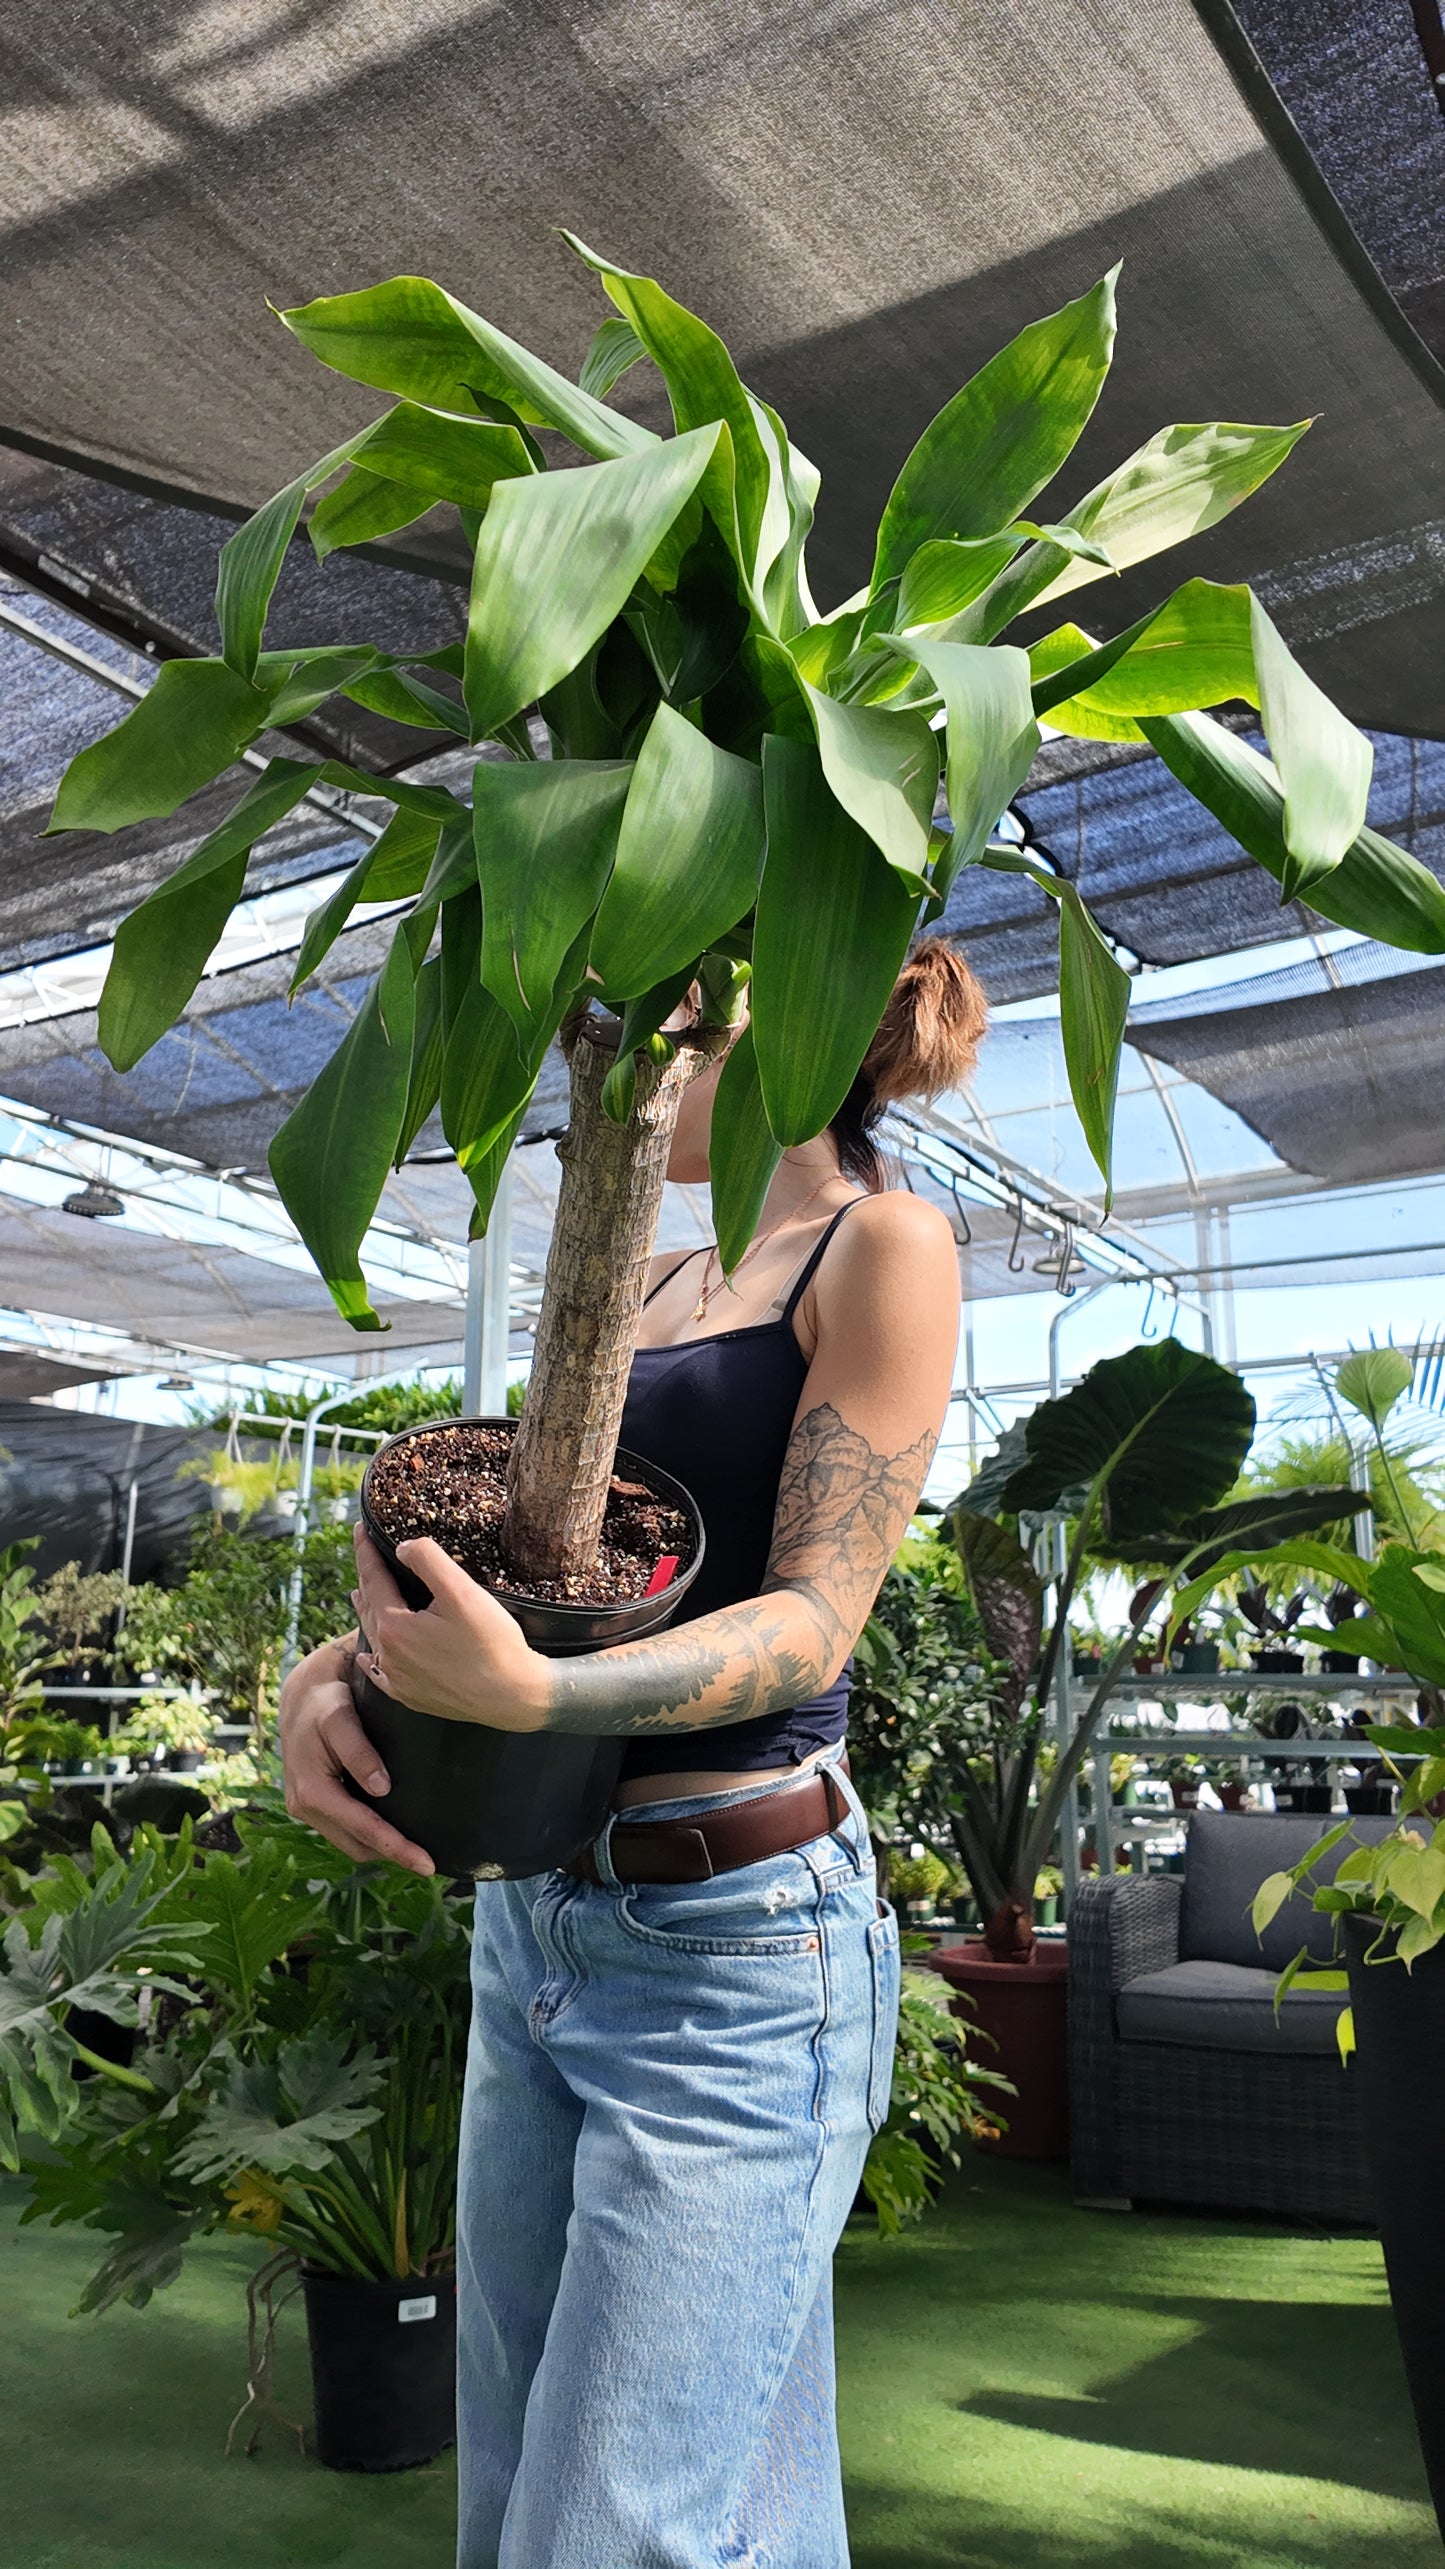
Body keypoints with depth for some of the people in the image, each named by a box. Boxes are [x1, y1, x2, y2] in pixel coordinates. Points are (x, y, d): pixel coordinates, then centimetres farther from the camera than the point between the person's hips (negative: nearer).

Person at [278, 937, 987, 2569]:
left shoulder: (882, 1245, -6)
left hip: (736, 1945, -8)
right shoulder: (653, 1290, 17)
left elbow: (815, 1613, -14)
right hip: (533, 1925, 8)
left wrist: (536, 1694, -31)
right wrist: (337, 1668, -6)